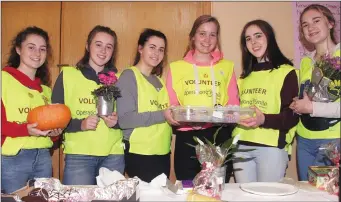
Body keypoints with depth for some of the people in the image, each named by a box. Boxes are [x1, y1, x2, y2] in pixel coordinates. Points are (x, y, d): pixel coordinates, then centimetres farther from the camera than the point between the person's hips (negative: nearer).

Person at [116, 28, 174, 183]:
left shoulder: (159, 80, 15)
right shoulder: (128, 76, -8)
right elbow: (124, 119, -17)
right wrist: (162, 115, -23)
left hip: (163, 153, 7)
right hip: (139, 155, -7)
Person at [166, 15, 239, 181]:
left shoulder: (227, 66, 12)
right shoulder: (176, 67, 9)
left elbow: (234, 104, 10)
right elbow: (170, 106, 7)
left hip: (220, 138, 1)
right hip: (187, 139, -1)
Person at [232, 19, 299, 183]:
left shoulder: (286, 72, -2)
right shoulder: (244, 76, 17)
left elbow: (292, 116, -9)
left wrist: (264, 120, -25)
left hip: (271, 146, -5)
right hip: (241, 146, 5)